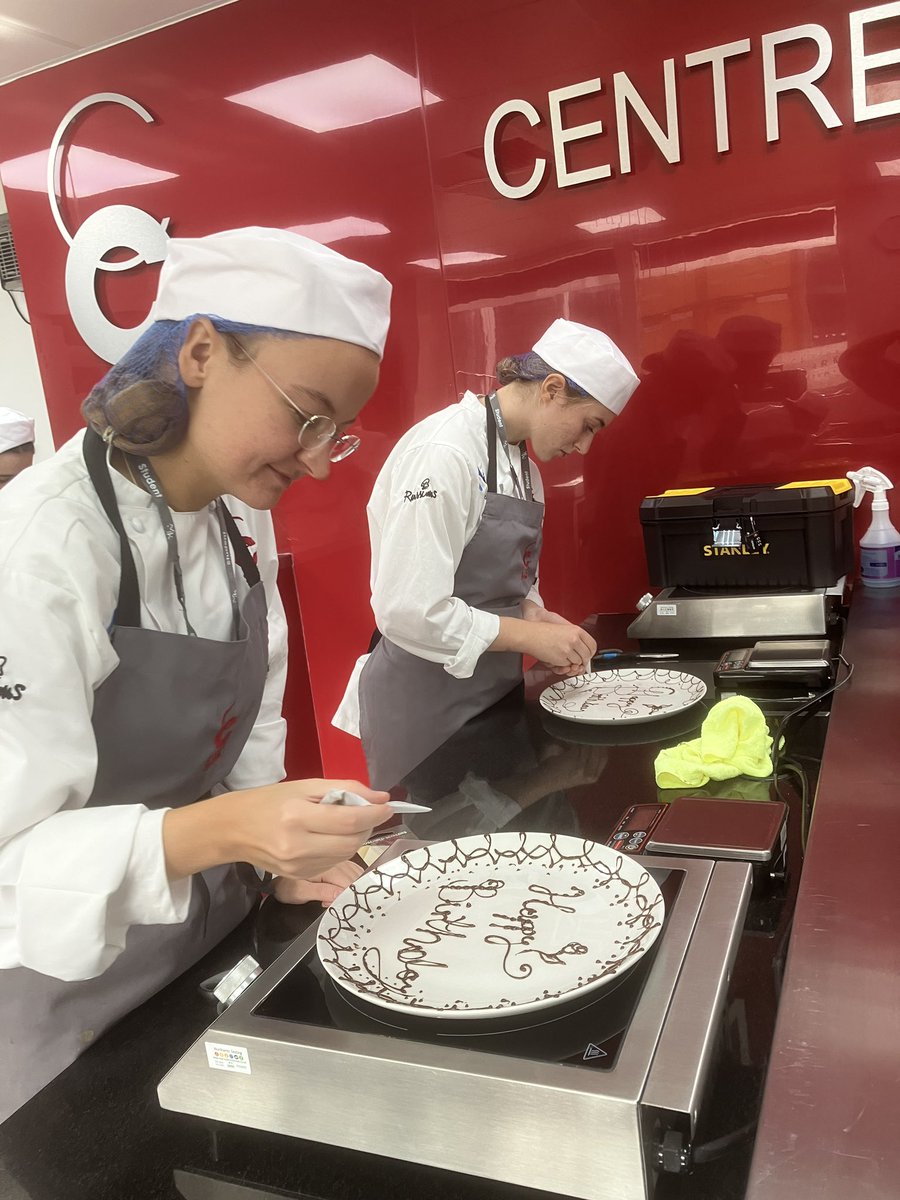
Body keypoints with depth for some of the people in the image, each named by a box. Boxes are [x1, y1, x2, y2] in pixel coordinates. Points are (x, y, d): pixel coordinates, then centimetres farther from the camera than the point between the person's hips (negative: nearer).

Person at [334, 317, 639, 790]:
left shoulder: (520, 458, 9)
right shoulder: (444, 453, -20)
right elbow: (408, 610, -26)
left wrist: (538, 618, -1)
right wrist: (530, 636, -19)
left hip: (492, 692, 9)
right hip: (427, 706, -8)